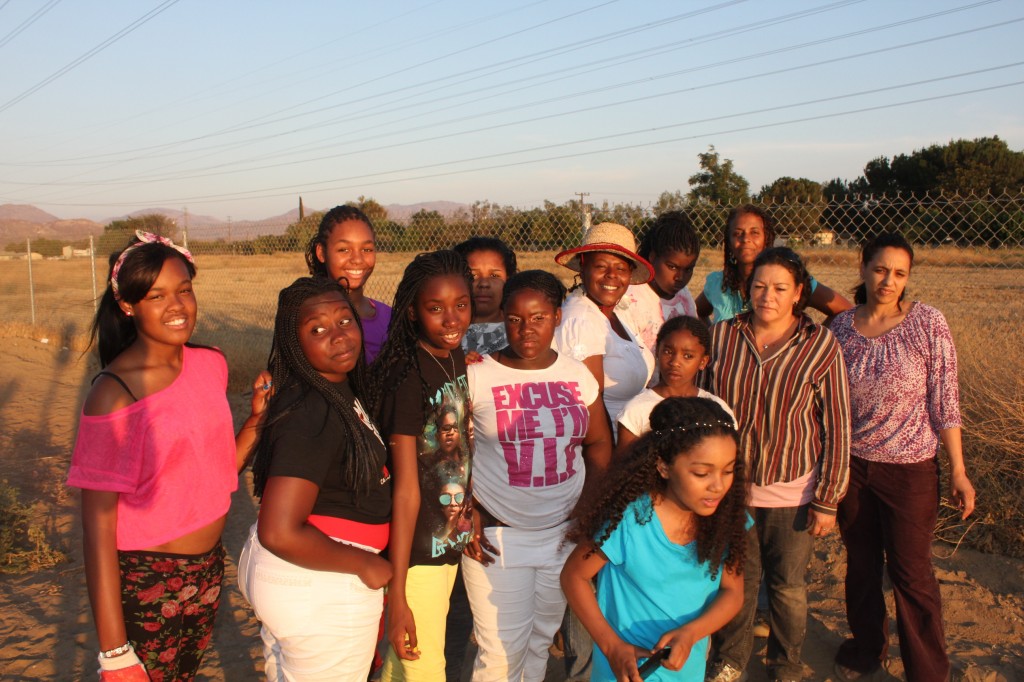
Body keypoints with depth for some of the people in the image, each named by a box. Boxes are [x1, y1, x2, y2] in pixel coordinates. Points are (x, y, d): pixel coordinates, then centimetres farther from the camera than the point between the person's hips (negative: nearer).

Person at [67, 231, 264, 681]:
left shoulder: (210, 364, -2)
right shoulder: (114, 393, -20)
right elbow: (97, 525, -18)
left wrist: (257, 420, -9)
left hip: (209, 571, 6)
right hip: (143, 581, -6)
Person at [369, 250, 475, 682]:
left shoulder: (460, 361, 0)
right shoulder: (407, 377, -21)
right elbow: (406, 491, -21)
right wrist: (397, 596, -17)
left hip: (450, 540, 7)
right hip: (417, 551, -6)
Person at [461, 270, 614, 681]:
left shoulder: (578, 375, 2)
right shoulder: (477, 375, -8)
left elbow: (599, 444, 10)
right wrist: (467, 512, -12)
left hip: (565, 531, 4)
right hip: (497, 534, -3)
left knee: (541, 638, 17)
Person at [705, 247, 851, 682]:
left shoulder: (821, 347, -10)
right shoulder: (722, 336, -3)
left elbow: (837, 428, -7)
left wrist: (827, 500, -6)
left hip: (792, 494, -2)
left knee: (788, 586, 14)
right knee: (736, 579, 15)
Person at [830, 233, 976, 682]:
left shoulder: (928, 323, -9)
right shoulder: (840, 328, -3)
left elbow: (944, 401, -7)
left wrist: (958, 471, -8)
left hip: (909, 469, -3)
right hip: (850, 465, 3)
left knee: (911, 573, 7)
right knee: (861, 564, 18)